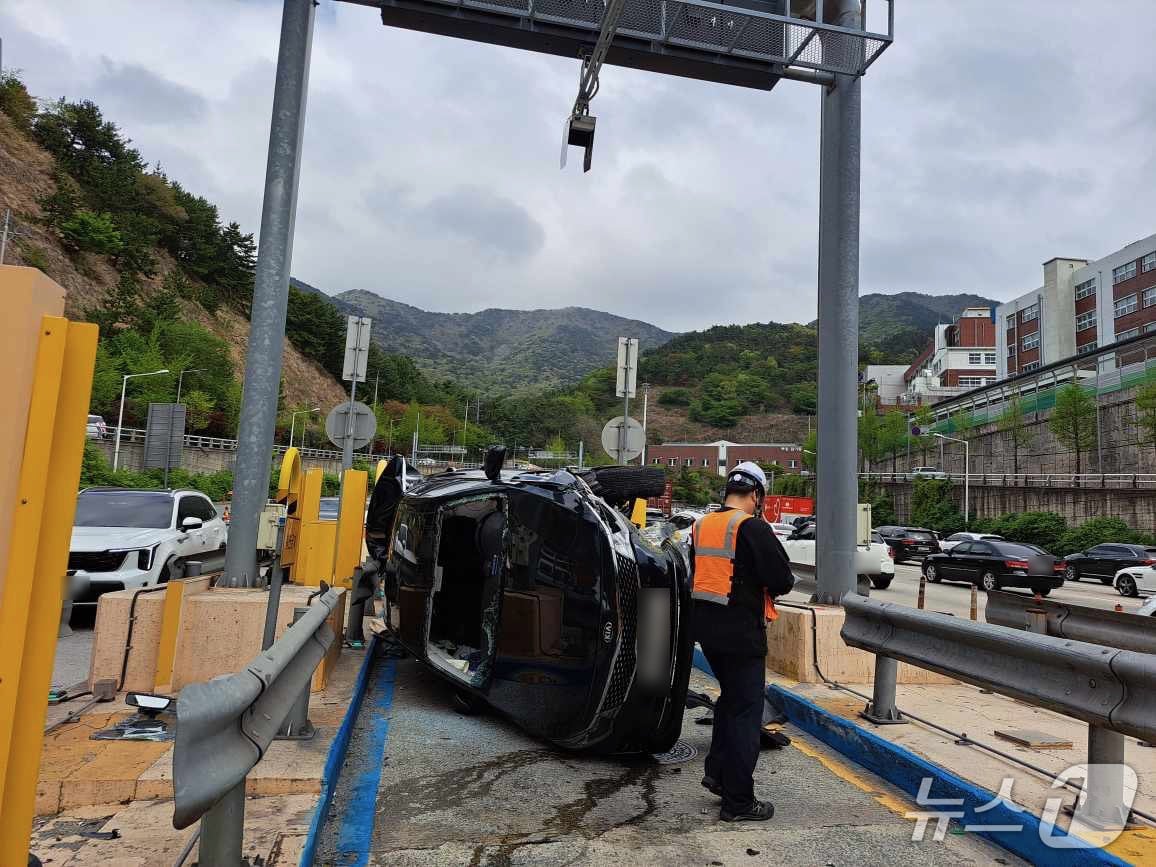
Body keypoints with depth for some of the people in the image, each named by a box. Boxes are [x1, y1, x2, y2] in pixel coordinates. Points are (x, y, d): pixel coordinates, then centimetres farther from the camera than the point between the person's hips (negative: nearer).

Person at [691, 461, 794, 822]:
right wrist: (769, 587, 6)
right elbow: (783, 580, -15)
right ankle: (738, 801, 13)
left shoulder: (701, 525, 6)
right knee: (745, 711, 4)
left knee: (730, 697, 26)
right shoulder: (753, 527, -17)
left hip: (706, 629, 8)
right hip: (741, 632, -7)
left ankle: (717, 771, 31)